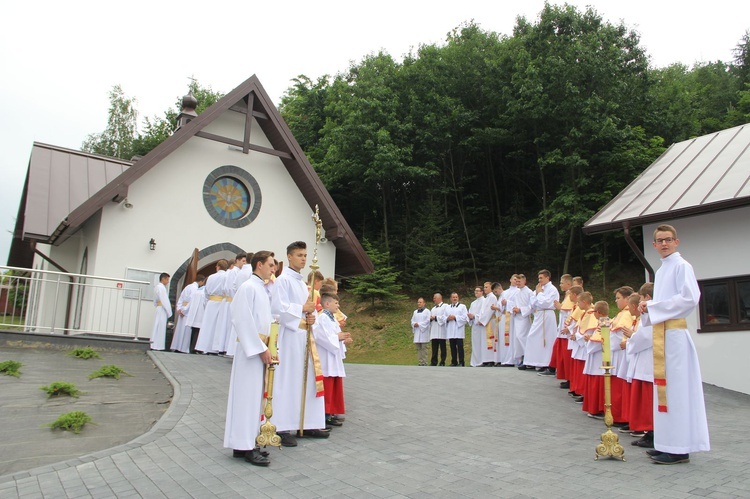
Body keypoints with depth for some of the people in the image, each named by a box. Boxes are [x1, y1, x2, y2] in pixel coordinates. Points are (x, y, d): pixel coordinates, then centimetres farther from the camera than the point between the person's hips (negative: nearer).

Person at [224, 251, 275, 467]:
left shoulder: (261, 289, 16)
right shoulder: (248, 287, -11)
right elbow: (245, 321, -18)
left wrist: (267, 348, 10)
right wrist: (261, 348, -17)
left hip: (260, 348, 9)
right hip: (251, 349, -9)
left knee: (255, 396, 11)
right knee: (247, 396, -4)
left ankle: (245, 443, 19)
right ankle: (244, 446, 2)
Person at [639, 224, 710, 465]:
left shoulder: (682, 266, -5)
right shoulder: (660, 271, 19)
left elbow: (690, 298, -17)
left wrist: (653, 307, -13)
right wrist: (648, 309, 3)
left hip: (674, 332, -8)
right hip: (660, 331, 8)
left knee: (676, 386, -6)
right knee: (663, 386, 9)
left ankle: (679, 448, -1)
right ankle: (668, 442, 17)